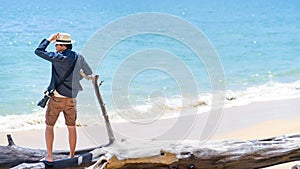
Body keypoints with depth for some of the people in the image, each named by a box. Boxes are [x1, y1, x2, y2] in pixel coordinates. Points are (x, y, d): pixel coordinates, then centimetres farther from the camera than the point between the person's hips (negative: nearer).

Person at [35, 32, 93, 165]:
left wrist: (49, 39, -1)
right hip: (71, 99, 4)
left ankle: (49, 158, 9)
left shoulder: (59, 58, -15)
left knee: (49, 126, 10)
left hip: (56, 98, -4)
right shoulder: (79, 58, 1)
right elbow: (89, 73, 15)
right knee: (71, 128, 14)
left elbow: (38, 51, -10)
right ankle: (72, 157, 20)